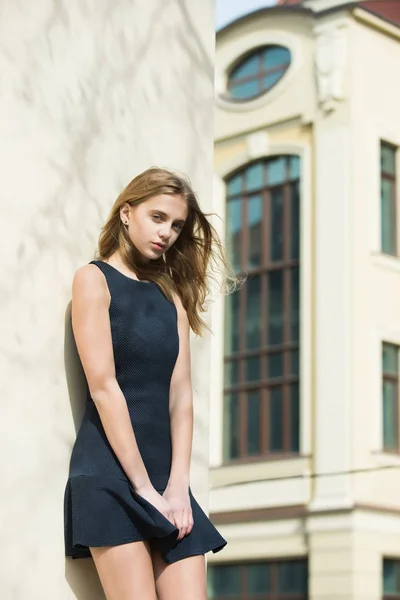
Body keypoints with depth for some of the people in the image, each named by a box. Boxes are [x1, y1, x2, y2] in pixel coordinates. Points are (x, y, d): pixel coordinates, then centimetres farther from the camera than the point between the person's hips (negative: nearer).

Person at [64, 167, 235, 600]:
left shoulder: (171, 295, 17)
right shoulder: (94, 279, 0)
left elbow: (180, 395, 8)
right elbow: (103, 386, -9)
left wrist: (177, 484, -5)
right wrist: (142, 486, -14)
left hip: (164, 472, 5)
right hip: (110, 473, -5)